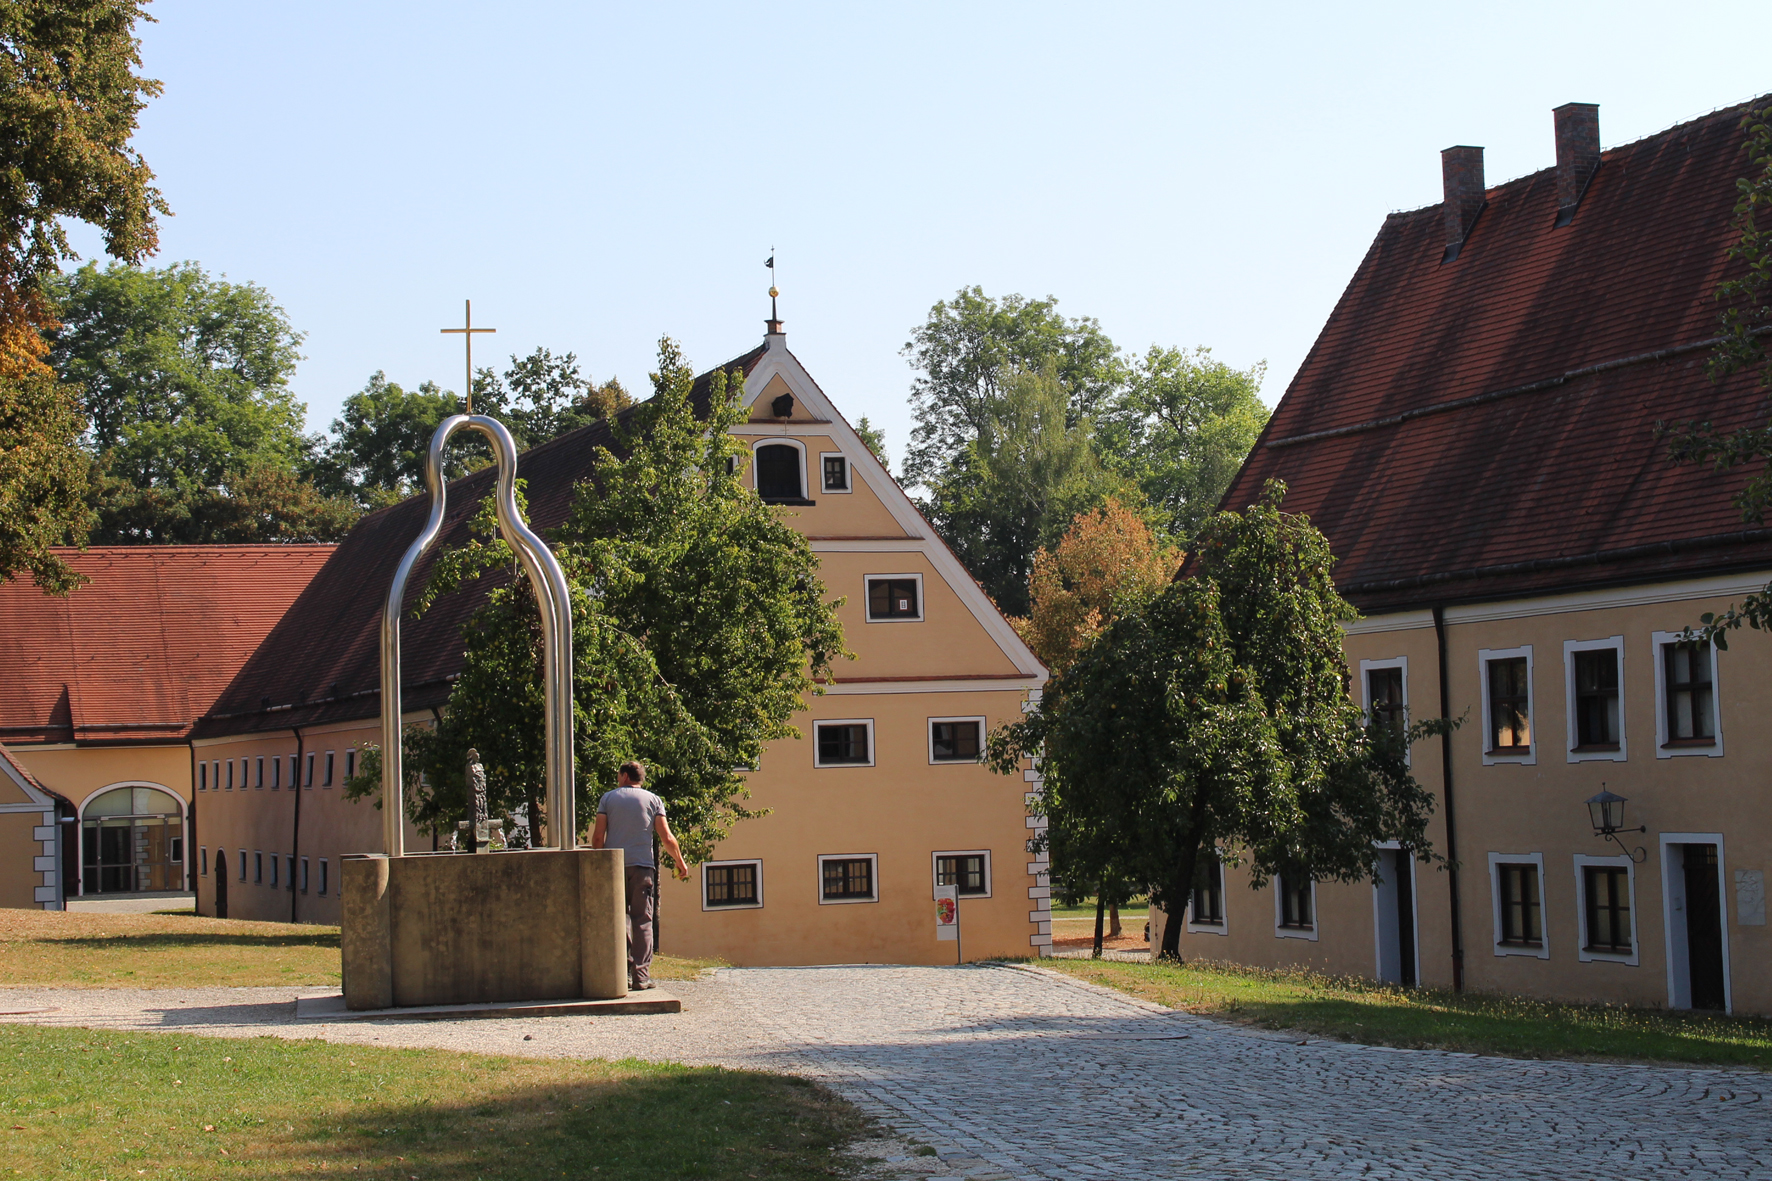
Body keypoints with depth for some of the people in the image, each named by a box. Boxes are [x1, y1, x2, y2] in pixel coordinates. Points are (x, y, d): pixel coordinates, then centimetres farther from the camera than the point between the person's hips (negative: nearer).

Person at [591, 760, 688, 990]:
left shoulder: (608, 798, 7)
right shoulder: (653, 800, 7)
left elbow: (598, 837, 0)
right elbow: (667, 838, 1)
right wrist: (681, 863, 12)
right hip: (642, 867, 0)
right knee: (642, 923, 1)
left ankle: (622, 974, -2)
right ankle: (641, 977, -4)